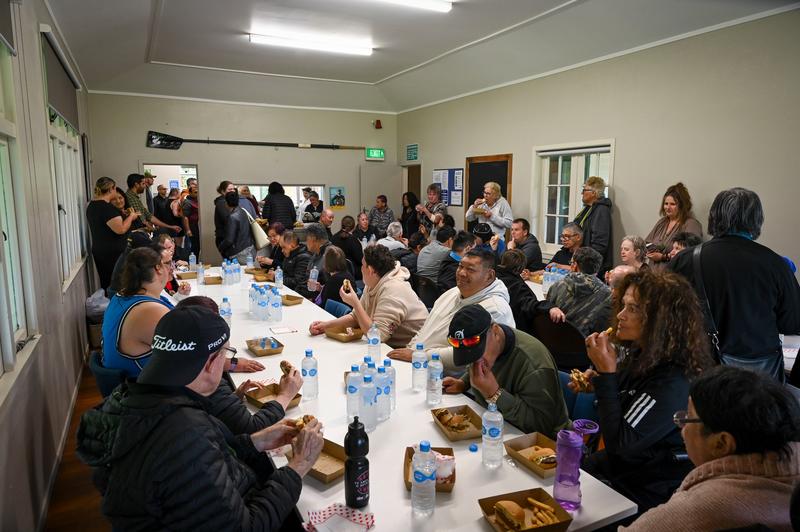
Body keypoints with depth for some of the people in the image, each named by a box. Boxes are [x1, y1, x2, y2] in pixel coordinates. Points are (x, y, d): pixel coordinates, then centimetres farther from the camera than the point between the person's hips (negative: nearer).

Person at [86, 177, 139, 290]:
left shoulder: (91, 205, 11)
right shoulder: (108, 208, -20)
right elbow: (121, 229, -23)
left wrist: (123, 215, 16)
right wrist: (131, 217, -7)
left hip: (98, 250, 10)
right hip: (113, 253, -10)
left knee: (105, 283, 14)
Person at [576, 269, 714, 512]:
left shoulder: (673, 382, -28)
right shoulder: (641, 355, -3)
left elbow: (620, 443, -28)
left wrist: (607, 374, -30)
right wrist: (597, 383, -5)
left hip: (645, 493, -7)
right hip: (618, 464, 8)